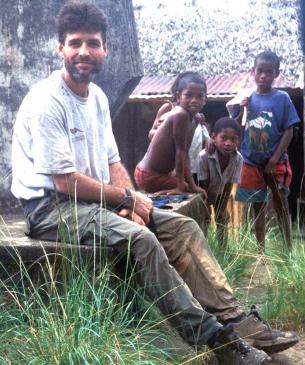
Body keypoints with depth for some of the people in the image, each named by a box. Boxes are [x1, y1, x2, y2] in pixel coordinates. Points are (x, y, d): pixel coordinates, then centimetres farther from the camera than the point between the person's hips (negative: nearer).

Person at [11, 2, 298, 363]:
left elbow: (113, 162, 13)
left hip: (98, 202, 9)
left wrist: (129, 204, -7)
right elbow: (64, 182, -21)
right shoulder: (47, 101, -16)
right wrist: (128, 197, -12)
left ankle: (235, 320, -8)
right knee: (139, 238, -32)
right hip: (51, 208, -8)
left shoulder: (98, 97, 11)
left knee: (183, 226, -6)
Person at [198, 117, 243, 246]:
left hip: (220, 193, 3)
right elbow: (204, 184, -28)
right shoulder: (204, 156, -41)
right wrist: (206, 207, -19)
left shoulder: (238, 159, -32)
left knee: (223, 217, 9)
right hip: (205, 193, -3)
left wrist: (223, 208, -12)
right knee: (204, 218, -5)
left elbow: (229, 185, -19)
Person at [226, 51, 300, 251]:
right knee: (258, 206, 10)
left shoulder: (282, 98, -6)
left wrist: (274, 161, -12)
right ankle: (261, 252, 20)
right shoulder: (246, 99, 2)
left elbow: (288, 131, -8)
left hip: (276, 163, -2)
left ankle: (289, 250, 14)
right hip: (251, 162, 3)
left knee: (281, 205, 4)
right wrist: (239, 110, -13)